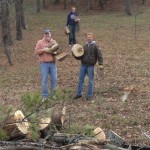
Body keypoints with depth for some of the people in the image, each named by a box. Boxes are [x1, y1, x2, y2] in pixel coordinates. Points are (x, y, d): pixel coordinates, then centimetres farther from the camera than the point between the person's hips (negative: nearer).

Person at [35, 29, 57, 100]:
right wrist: (43, 50, -18)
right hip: (44, 64, -3)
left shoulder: (53, 42, 10)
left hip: (53, 63, 3)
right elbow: (36, 51, -4)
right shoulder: (40, 42, 1)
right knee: (44, 80, 0)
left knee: (54, 79, 4)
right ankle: (45, 96, 8)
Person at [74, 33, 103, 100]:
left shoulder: (95, 46, -1)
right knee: (81, 79, 7)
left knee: (91, 80, 2)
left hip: (90, 66, -5)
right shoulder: (84, 46, 13)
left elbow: (99, 55, -7)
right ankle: (79, 94, 18)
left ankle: (90, 95, 10)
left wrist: (100, 64, -17)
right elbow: (80, 56, 18)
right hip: (83, 65, 5)